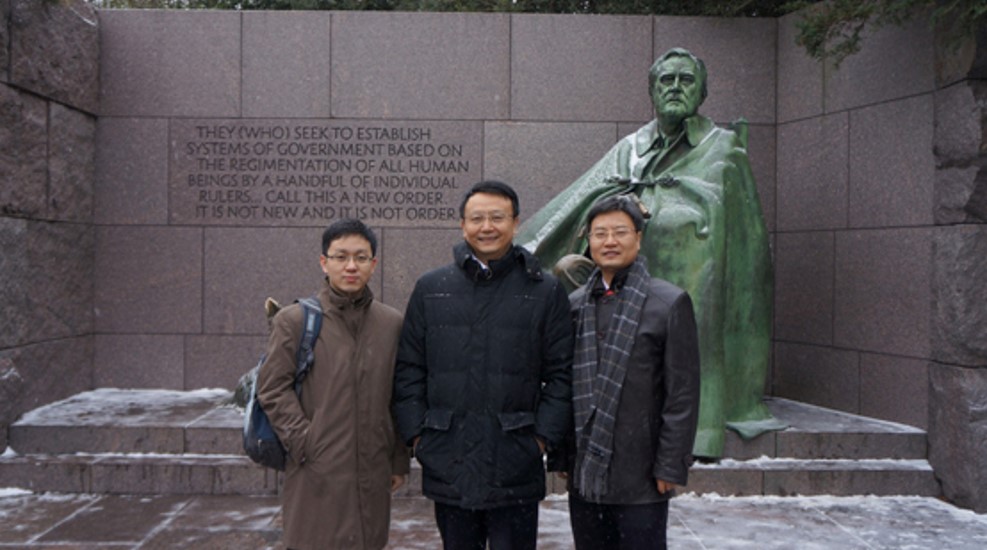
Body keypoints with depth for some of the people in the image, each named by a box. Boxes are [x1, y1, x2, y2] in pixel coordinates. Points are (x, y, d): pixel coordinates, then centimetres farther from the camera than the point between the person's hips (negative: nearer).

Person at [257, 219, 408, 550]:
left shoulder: (392, 323, 9)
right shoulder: (294, 320, 0)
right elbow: (272, 389, -2)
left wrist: (400, 460, 13)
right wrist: (304, 443, -10)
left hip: (372, 475, 3)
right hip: (317, 476, -3)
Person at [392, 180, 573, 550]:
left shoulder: (545, 291, 1)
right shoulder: (430, 289, 7)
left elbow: (561, 374, 2)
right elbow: (408, 370, 8)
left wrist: (543, 436, -6)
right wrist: (416, 433, 1)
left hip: (515, 468, -2)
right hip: (448, 467, 2)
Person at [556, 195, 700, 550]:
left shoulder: (669, 303, -5)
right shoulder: (574, 305, 9)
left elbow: (683, 394, -7)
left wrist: (671, 467, -10)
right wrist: (559, 455, 10)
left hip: (640, 480, -4)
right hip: (583, 475, 4)